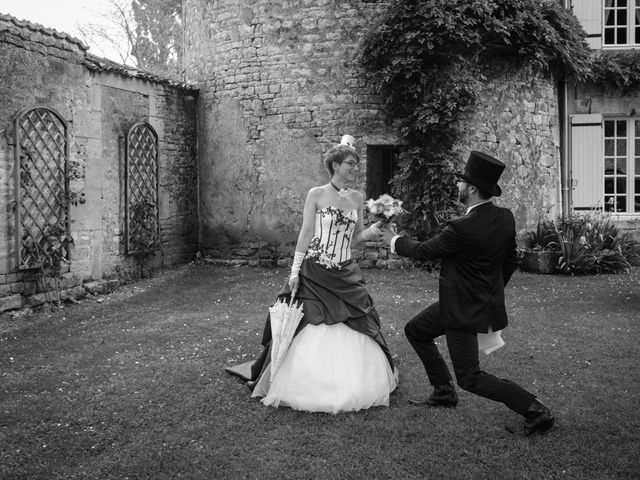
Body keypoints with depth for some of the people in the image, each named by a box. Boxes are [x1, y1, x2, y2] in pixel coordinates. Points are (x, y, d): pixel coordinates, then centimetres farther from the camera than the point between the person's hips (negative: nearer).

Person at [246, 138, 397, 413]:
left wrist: (369, 233, -9)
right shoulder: (316, 195, -3)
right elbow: (305, 234, -4)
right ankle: (309, 388, 17)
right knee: (310, 333, 0)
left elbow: (354, 238, 13)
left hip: (345, 276, 4)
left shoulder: (357, 198, 8)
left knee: (352, 336, 5)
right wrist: (295, 271, -7)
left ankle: (353, 388, 22)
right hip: (314, 273, -4)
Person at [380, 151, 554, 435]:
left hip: (464, 310, -9)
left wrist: (394, 240, 5)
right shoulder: (505, 218, -5)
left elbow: (424, 251, -13)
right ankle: (444, 392, 30)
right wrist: (492, 292, 24)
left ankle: (534, 410, 4)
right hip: (485, 301, 9)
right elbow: (510, 261, 8)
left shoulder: (462, 228, -28)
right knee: (415, 331, 22)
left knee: (470, 377, 3)